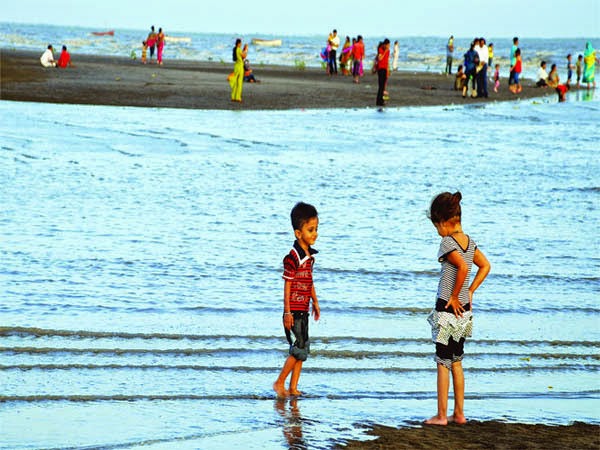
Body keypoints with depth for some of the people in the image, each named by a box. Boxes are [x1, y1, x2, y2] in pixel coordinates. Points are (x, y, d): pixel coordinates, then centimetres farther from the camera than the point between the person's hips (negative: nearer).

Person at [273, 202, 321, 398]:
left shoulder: (310, 256, 10)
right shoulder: (293, 257, -16)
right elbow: (287, 285, -16)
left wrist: (315, 302, 23)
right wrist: (287, 312, -17)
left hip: (304, 310, 9)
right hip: (294, 311, -9)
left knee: (303, 349, 9)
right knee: (299, 349, -9)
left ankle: (293, 388, 15)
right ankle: (279, 383, 2)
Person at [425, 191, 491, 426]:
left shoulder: (447, 243, -17)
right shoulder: (469, 241, 7)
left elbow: (463, 267, -30)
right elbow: (485, 266, 17)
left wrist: (454, 296, -20)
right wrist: (470, 291, 14)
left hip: (447, 309, -8)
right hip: (464, 310, 8)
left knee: (443, 363, 0)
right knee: (456, 362, 16)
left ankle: (441, 415, 2)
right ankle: (459, 413, 19)